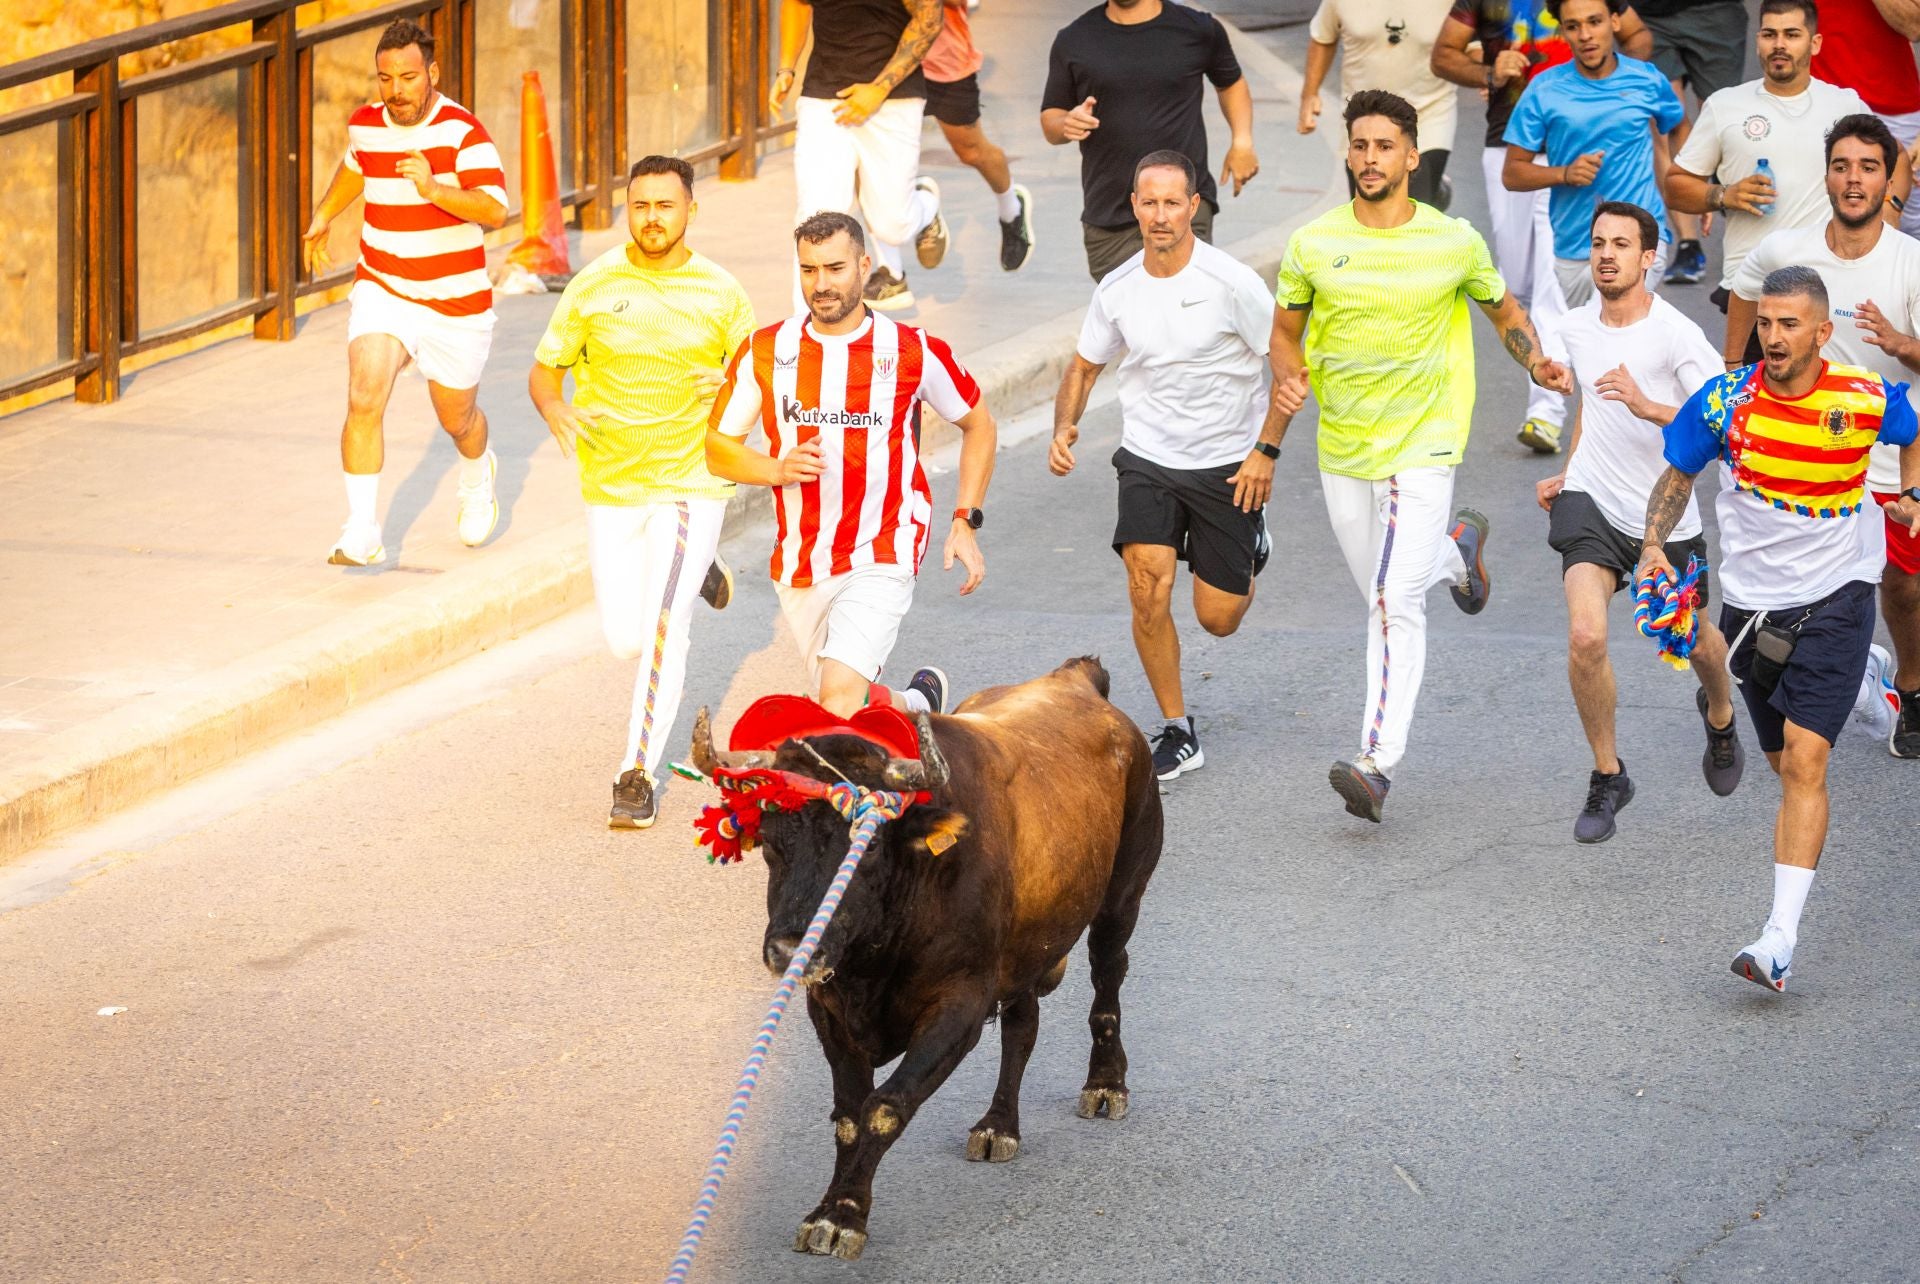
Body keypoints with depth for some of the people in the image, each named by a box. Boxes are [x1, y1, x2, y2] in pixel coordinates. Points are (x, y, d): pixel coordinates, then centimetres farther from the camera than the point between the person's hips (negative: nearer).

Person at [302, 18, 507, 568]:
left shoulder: (463, 131, -18)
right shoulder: (366, 126, -3)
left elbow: (495, 211, -31)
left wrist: (434, 189, -45)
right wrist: (323, 218, 21)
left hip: (455, 303, -2)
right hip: (382, 291, 2)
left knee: (457, 418, 17)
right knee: (364, 398, -22)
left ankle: (477, 476, 54)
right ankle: (361, 534, -19)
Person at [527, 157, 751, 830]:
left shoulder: (720, 293, -3)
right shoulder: (592, 287, -2)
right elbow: (543, 370, 4)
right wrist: (555, 407, -19)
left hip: (690, 479, -2)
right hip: (611, 487, 2)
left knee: (661, 625, -17)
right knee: (625, 639, 10)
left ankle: (638, 774, -10)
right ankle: (697, 572, 43)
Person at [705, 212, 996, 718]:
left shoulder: (913, 353, -6)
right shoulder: (764, 353, -1)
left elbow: (977, 424, 10)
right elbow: (719, 448, 7)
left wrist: (964, 521, 3)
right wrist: (777, 470, -14)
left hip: (881, 557, -4)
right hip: (799, 562, 4)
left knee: (839, 694, -25)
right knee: (852, 709, 16)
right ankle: (921, 705, 46)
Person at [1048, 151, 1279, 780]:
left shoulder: (1232, 282, -16)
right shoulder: (1118, 289, -3)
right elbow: (1084, 367, 12)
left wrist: (1265, 452, -12)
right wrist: (1064, 429, -6)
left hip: (1228, 463, -2)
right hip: (1148, 457, 2)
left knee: (1218, 617, 2)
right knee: (1148, 589, -17)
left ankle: (1248, 560, 40)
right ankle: (1177, 733, -1)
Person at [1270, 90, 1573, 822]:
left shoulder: (1454, 243, -5)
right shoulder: (1313, 245, -2)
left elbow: (1504, 310, 12)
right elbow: (1286, 330, 10)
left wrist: (1537, 364, -8)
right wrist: (1288, 378, -12)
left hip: (1422, 442, -4)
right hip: (1342, 448, 4)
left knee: (1395, 602, -17)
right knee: (1382, 594, 18)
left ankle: (1378, 763, -20)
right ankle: (1457, 549, 51)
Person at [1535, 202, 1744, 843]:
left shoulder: (1677, 335, -17)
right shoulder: (1575, 329, 0)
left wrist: (1649, 407, -37)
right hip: (1590, 502, 2)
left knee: (1695, 643, 16)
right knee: (1585, 635, -19)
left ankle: (1719, 714, 53)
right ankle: (1607, 776, -1)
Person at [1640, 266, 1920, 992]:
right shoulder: (1725, 401, -9)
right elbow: (1677, 475, 7)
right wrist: (1654, 546, -7)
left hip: (1833, 599, -3)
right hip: (1751, 603, 3)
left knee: (1804, 759, -17)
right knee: (1787, 765, 14)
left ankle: (1781, 940, -24)